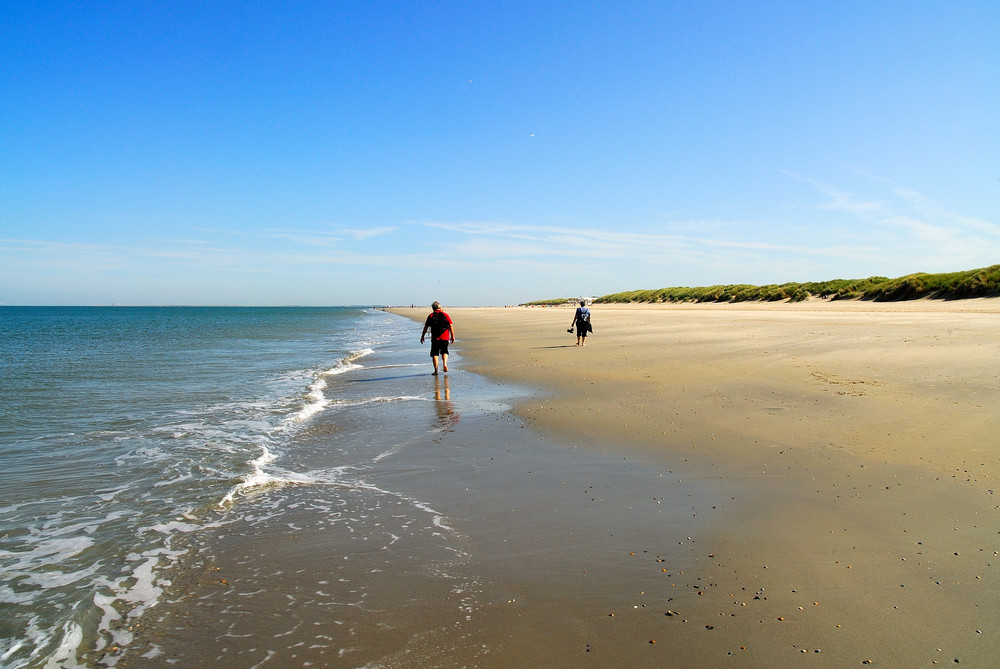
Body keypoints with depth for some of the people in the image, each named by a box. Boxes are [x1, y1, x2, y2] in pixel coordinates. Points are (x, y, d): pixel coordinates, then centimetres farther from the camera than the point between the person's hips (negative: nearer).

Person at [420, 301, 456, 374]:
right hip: (445, 337, 1)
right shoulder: (445, 315, 6)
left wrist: (422, 336, 11)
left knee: (435, 354, 5)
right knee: (444, 351, 18)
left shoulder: (431, 316, 4)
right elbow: (451, 326, 1)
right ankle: (445, 364, -8)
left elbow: (426, 327, 2)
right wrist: (453, 336, 6)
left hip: (435, 338, -1)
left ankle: (436, 370, -1)